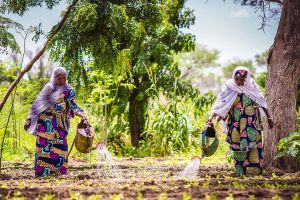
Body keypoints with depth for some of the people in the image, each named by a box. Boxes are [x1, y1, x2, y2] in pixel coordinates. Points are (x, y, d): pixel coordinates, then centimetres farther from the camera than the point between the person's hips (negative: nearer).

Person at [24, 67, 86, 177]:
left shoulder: (69, 91, 3)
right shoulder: (48, 88, 5)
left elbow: (73, 105, -7)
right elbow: (37, 105, 9)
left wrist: (80, 113, -28)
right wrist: (29, 120, 6)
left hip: (60, 125, 0)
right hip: (45, 124, 0)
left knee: (59, 148, -4)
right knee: (44, 148, -5)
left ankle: (58, 173, 1)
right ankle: (42, 173, -3)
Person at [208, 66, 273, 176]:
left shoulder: (252, 86, -2)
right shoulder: (229, 88, -6)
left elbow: (261, 102, 9)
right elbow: (220, 105, -10)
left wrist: (269, 117, 11)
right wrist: (212, 116, -23)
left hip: (252, 123, 1)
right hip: (236, 124, -1)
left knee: (253, 146, -6)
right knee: (238, 148, 1)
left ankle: (254, 172, -1)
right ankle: (240, 173, 8)